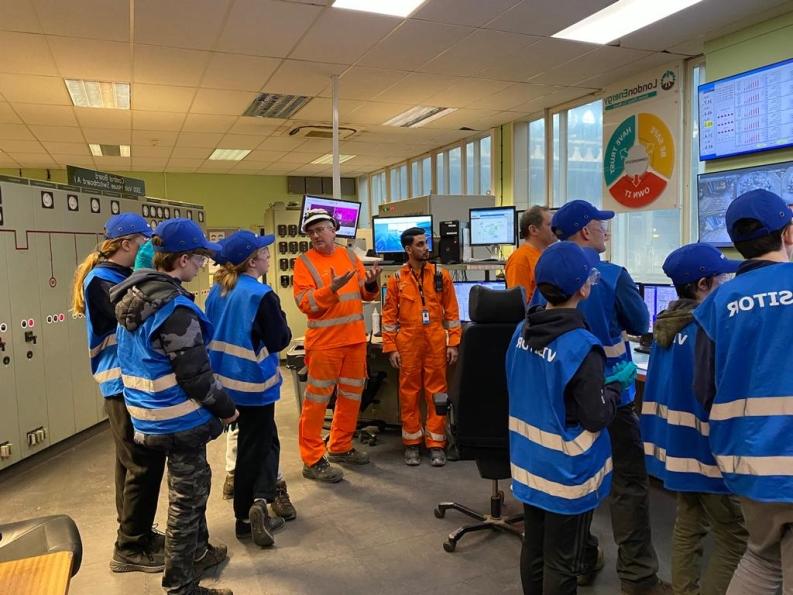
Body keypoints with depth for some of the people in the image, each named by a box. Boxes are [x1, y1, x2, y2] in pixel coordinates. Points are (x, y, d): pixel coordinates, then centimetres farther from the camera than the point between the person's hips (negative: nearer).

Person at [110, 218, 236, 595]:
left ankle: (198, 552, 43)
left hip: (148, 416, 9)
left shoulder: (133, 296, 5)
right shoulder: (175, 308, -24)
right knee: (187, 498, 6)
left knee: (192, 486, 25)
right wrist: (226, 408, -8)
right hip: (180, 421, -9)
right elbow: (196, 375, -23)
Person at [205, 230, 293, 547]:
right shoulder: (261, 294, -18)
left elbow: (213, 334, 13)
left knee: (263, 439, 17)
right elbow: (279, 341, -15)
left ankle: (250, 514, 16)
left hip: (226, 379, 7)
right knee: (254, 447, 10)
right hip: (254, 382, -7)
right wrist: (280, 320, 1)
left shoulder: (217, 291, 4)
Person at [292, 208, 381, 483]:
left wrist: (370, 284, -8)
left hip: (355, 339, 6)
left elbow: (364, 294, 13)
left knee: (351, 396, 15)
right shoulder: (304, 262, -7)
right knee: (317, 400, -1)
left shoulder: (350, 255, 9)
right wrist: (332, 289, -28)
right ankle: (312, 460, 8)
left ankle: (340, 447, 31)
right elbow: (305, 304, -16)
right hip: (324, 342, -6)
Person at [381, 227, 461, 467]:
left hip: (436, 343, 1)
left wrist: (453, 343, 0)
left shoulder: (441, 275, 4)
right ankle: (411, 443, 18)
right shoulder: (396, 279, 2)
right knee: (409, 393, 6)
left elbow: (451, 312, 5)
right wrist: (391, 348, -2)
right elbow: (389, 316, 2)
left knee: (436, 392, 5)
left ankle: (436, 444, 15)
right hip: (408, 344, 0)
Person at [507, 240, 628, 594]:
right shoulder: (581, 346, -24)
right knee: (561, 564, 11)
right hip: (567, 471, -6)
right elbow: (597, 417, -18)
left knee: (533, 550, 20)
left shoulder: (522, 331, -2)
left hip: (529, 464, 7)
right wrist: (617, 384, -2)